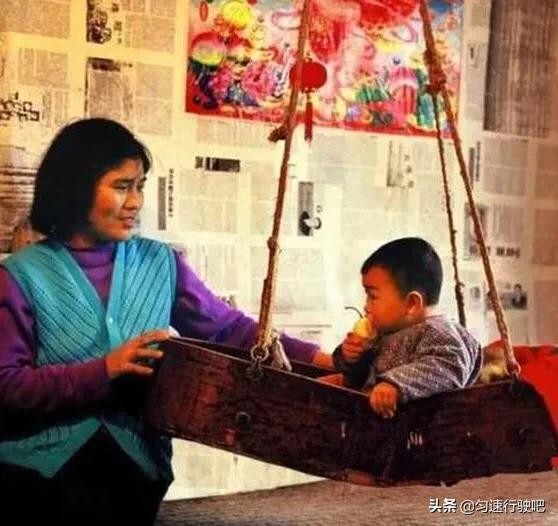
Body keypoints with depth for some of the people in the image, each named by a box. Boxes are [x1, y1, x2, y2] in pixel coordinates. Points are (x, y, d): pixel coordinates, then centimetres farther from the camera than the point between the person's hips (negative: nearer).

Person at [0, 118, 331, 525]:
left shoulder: (160, 263, 9)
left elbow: (229, 328, 7)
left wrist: (313, 358, -5)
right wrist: (103, 371, -16)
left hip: (133, 460, 3)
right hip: (38, 463, -2)